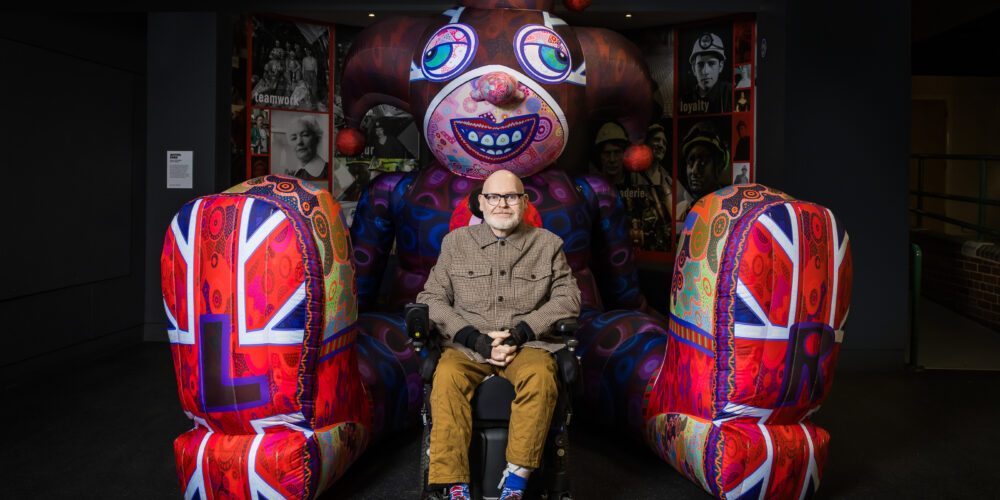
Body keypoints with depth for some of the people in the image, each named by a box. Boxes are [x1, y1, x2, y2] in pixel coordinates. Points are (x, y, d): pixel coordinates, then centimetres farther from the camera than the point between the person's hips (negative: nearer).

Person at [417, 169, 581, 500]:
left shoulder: (547, 244, 12)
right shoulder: (456, 242, 13)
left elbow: (568, 298, 5)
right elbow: (431, 298, 7)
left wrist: (521, 332, -9)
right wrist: (473, 338, -8)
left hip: (527, 345, 0)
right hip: (466, 346, 1)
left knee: (540, 377, -34)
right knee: (447, 377, -32)